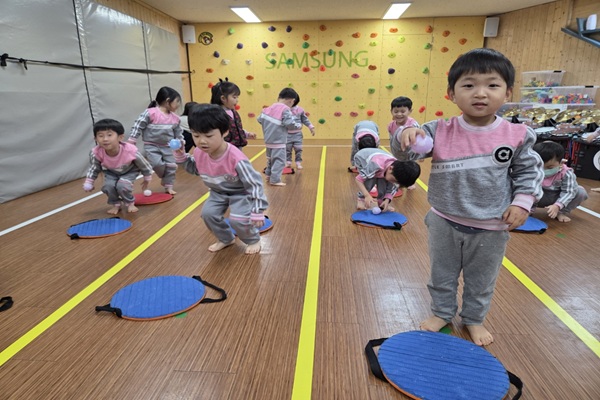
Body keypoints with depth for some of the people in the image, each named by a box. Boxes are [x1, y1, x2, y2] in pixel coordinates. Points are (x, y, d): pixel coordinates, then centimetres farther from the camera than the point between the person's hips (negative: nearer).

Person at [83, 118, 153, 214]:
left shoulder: (131, 151, -38)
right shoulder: (95, 153, -31)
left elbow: (144, 166, -17)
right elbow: (94, 168, -5)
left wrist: (147, 180, -3)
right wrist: (88, 183, -3)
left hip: (130, 171, -3)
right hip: (111, 172, 3)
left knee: (122, 186, -26)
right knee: (108, 186, -20)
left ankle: (130, 203, 5)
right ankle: (115, 204, 10)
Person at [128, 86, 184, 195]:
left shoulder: (175, 118, 2)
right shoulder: (150, 113, -16)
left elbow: (178, 133, 16)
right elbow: (138, 125, -12)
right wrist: (131, 140, -12)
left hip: (167, 146, 5)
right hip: (151, 146, -5)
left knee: (171, 166, 1)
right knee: (157, 164, -20)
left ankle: (168, 186, 17)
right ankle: (165, 178, 10)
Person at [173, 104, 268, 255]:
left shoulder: (236, 159, -38)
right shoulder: (199, 153, -19)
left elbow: (255, 184, -29)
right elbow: (194, 168, 8)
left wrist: (257, 212, -26)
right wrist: (181, 156, -10)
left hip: (241, 193, -6)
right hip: (218, 192, 6)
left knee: (238, 219, -21)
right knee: (208, 213, -9)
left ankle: (253, 240, 12)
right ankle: (226, 239, 19)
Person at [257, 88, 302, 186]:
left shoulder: (269, 108, 7)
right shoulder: (286, 110, -14)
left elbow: (260, 119, 11)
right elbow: (290, 123, -22)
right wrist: (299, 125, -5)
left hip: (268, 140, 8)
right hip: (279, 141, -8)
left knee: (270, 158, 24)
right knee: (279, 160, -2)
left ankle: (269, 175, 37)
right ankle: (275, 180, -3)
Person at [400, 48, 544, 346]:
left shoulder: (517, 136, -10)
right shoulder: (439, 131, -13)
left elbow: (529, 171, 3)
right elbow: (407, 153, -15)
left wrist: (522, 202, -7)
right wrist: (408, 135, -36)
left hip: (491, 228, 1)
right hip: (445, 222, 0)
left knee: (481, 280, 20)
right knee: (441, 275, 19)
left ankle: (474, 319, 44)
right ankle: (442, 312, 42)